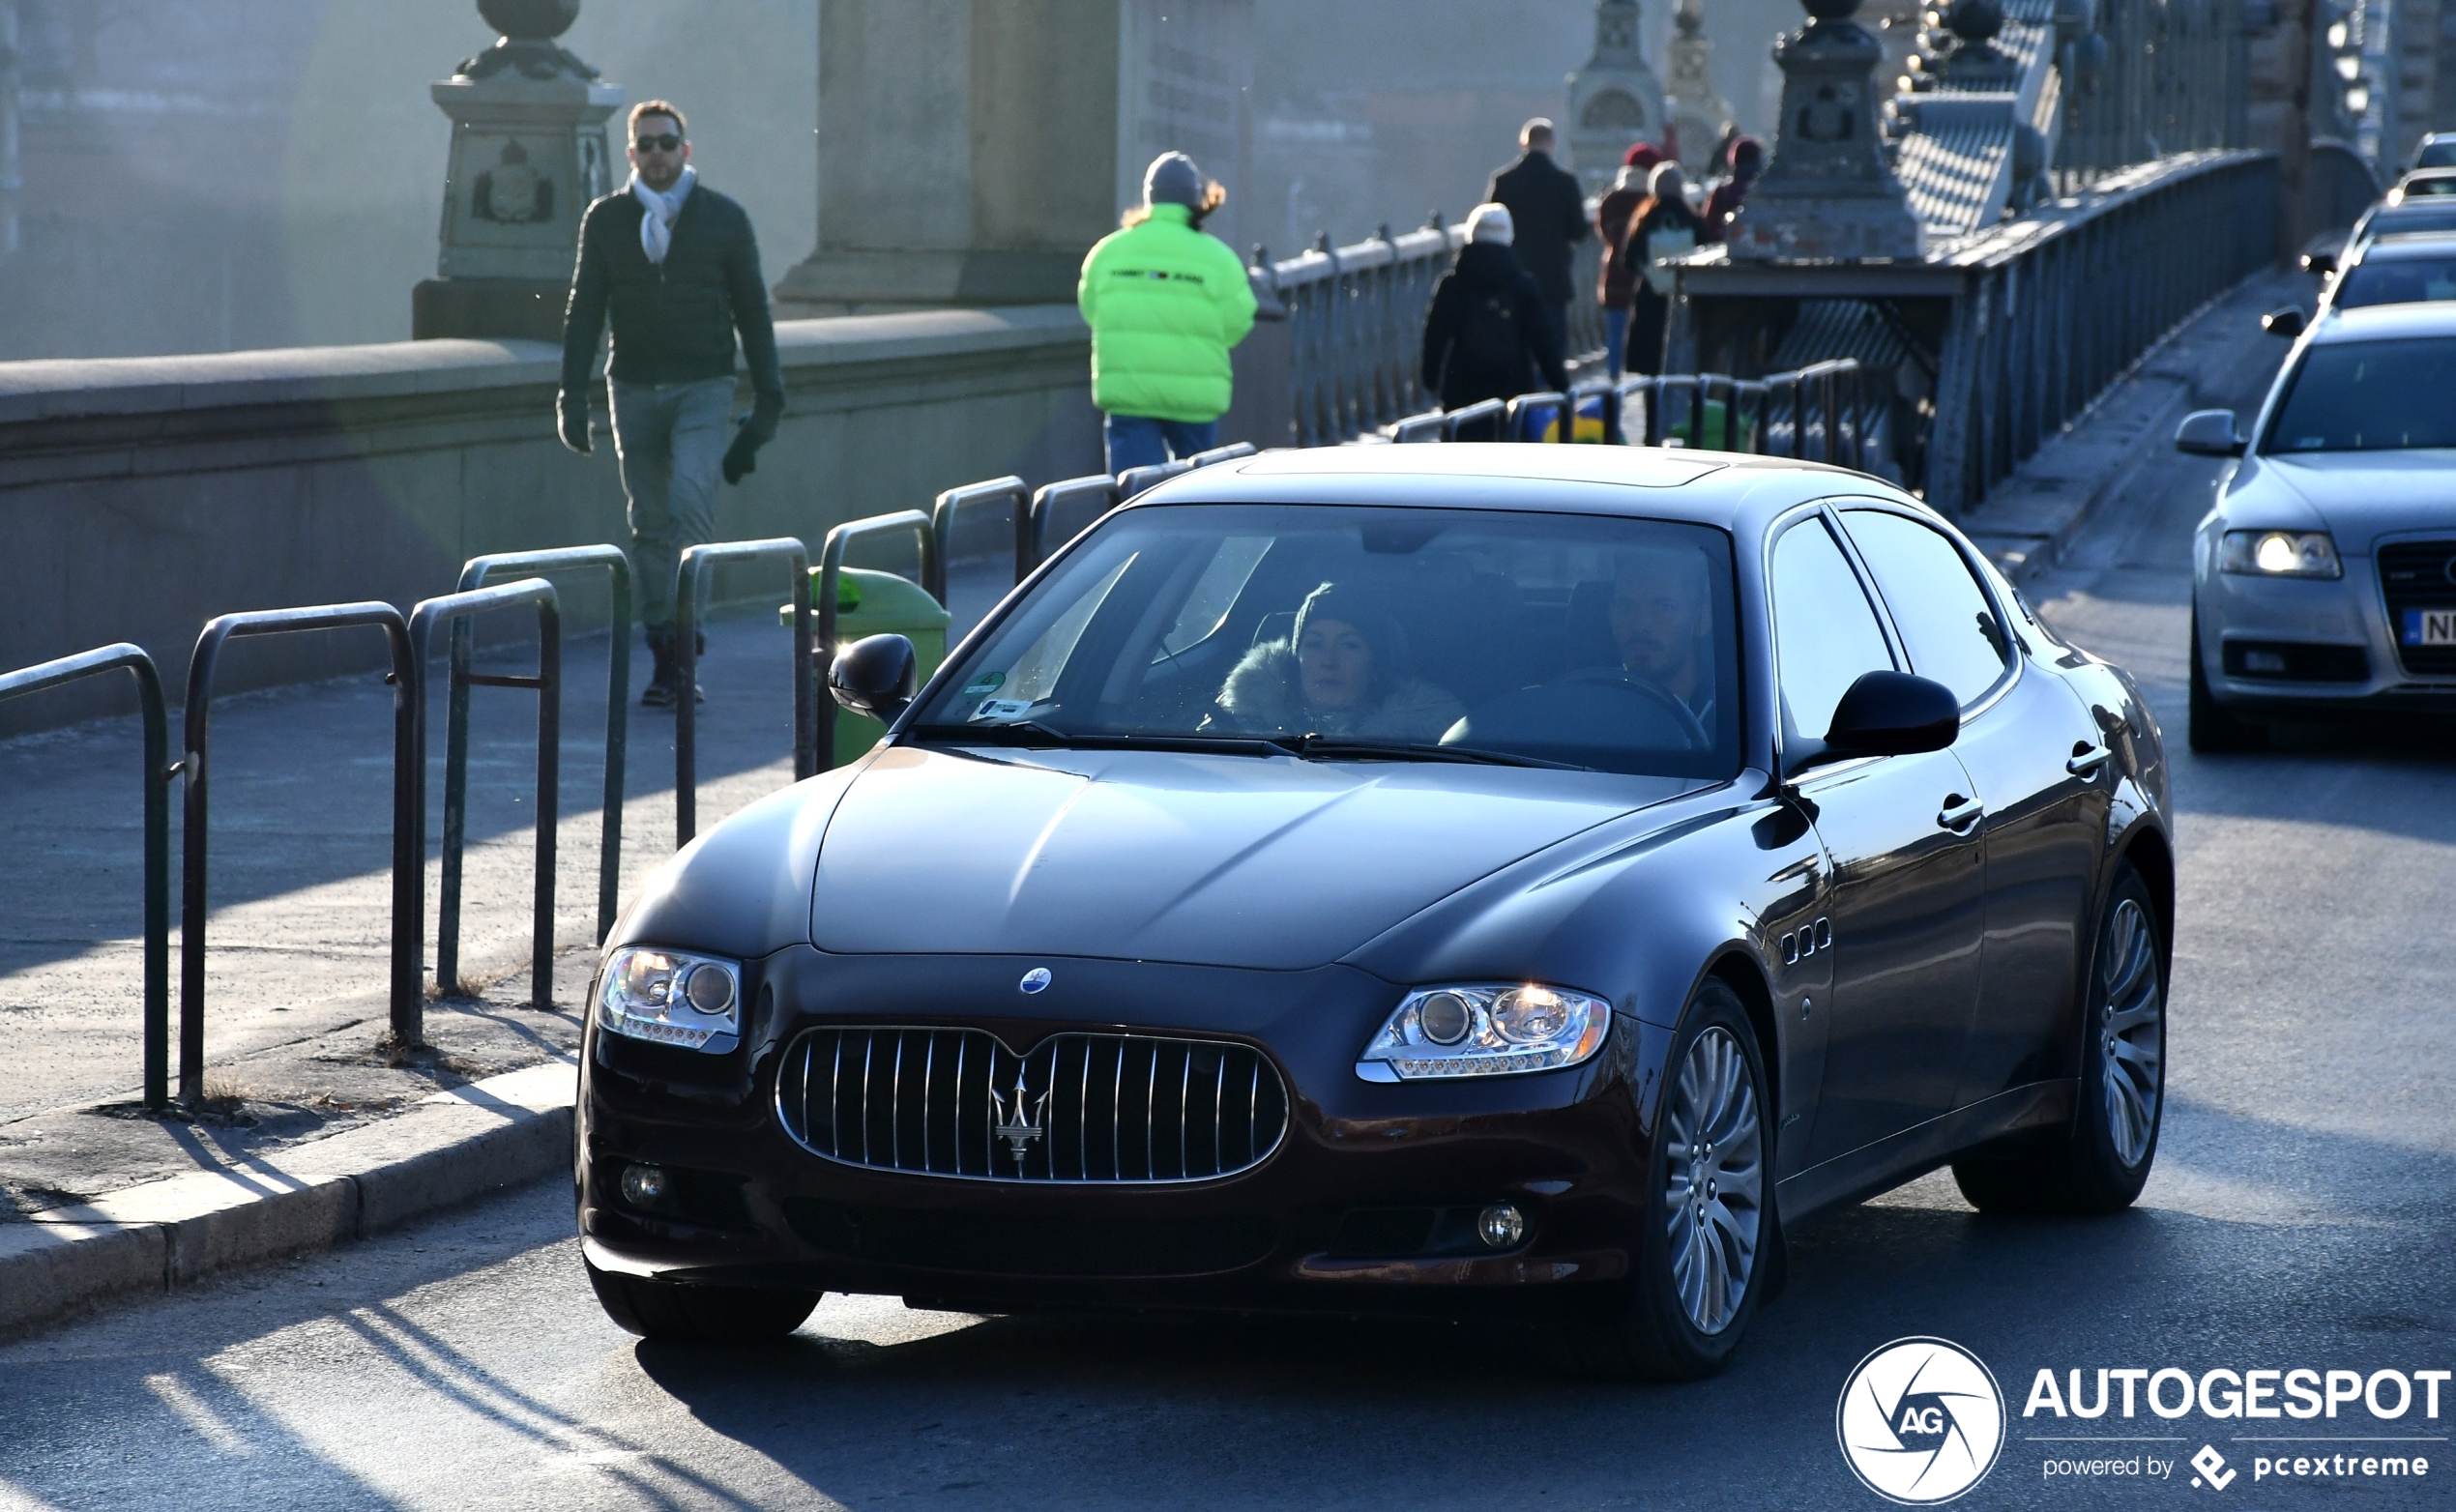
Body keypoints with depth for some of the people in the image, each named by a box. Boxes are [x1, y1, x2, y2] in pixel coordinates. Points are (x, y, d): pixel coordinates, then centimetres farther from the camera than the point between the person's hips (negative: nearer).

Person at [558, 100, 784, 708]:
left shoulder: (724, 219, 3)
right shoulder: (605, 220, 6)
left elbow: (752, 310, 7)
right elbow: (584, 311, 7)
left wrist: (768, 396, 4)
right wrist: (573, 393, 0)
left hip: (702, 388, -2)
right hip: (634, 388, 2)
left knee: (692, 497, -21)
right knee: (650, 521, 2)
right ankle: (665, 657, 6)